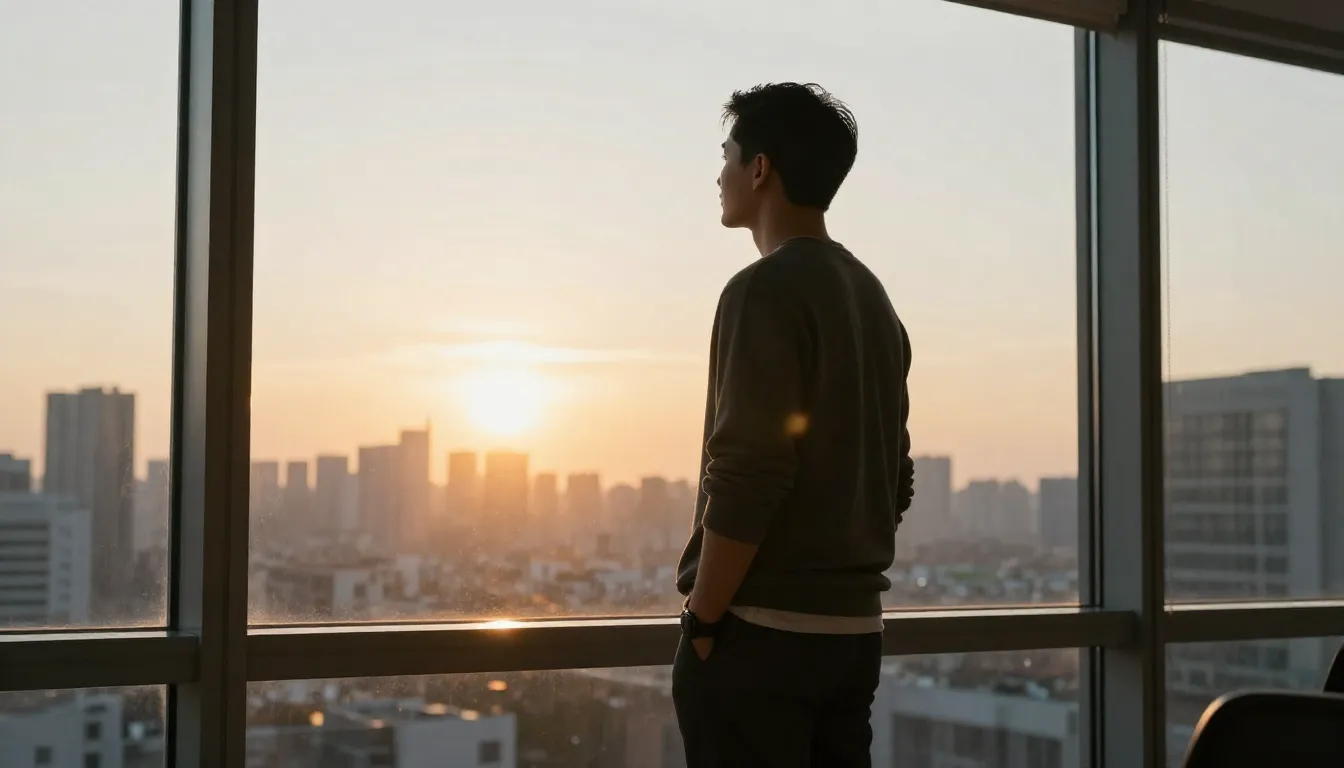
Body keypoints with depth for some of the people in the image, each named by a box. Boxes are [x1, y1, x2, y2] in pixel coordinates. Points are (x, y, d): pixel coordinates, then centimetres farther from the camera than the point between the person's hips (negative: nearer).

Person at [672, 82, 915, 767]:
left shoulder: (766, 289, -12)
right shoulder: (872, 296, 14)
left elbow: (746, 478, -19)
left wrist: (701, 621, -11)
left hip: (763, 629, -8)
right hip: (852, 626, 8)